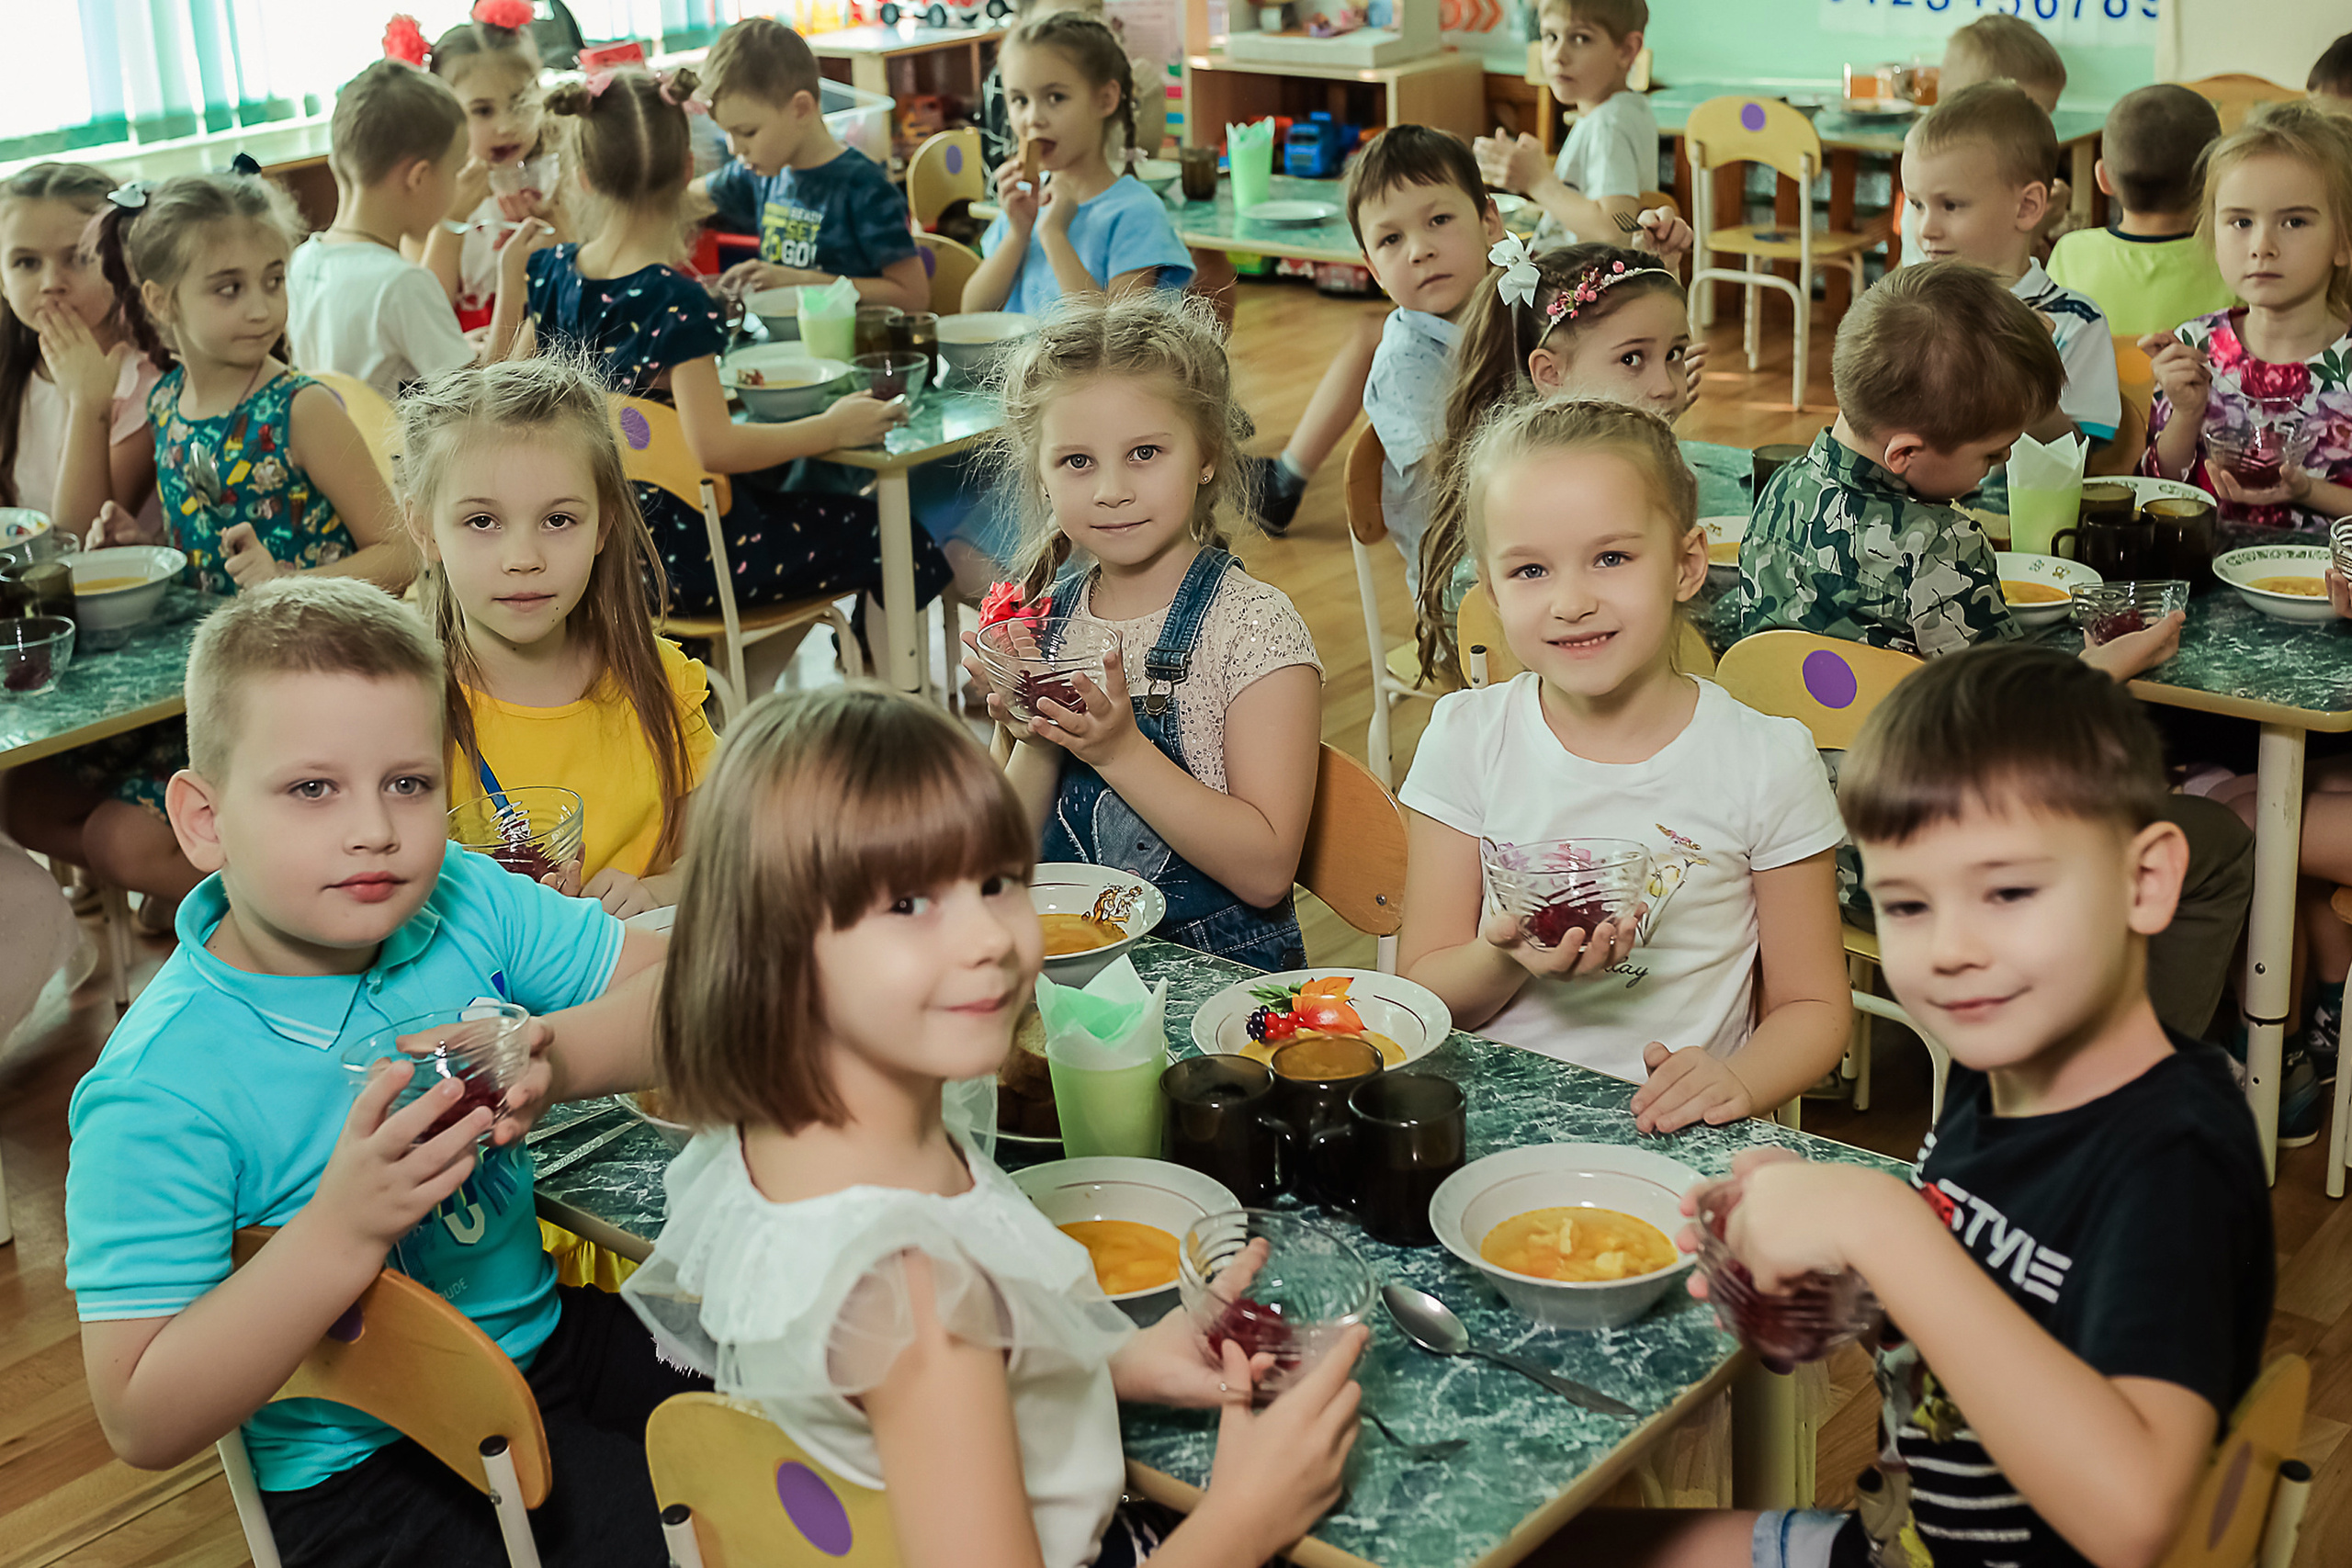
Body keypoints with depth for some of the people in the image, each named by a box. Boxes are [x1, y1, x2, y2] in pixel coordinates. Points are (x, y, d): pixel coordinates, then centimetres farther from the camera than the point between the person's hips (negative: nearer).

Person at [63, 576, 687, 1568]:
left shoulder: (470, 907, -8)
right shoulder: (158, 1093, -23)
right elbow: (143, 1424, -22)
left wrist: (559, 1055, -27)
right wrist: (343, 1230, -34)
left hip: (545, 1332, 6)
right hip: (367, 1465, -6)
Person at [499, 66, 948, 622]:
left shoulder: (549, 273, -3)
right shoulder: (676, 303, -25)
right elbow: (712, 445, -32)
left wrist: (509, 281, 16)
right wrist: (832, 428, -22)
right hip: (681, 560, -9)